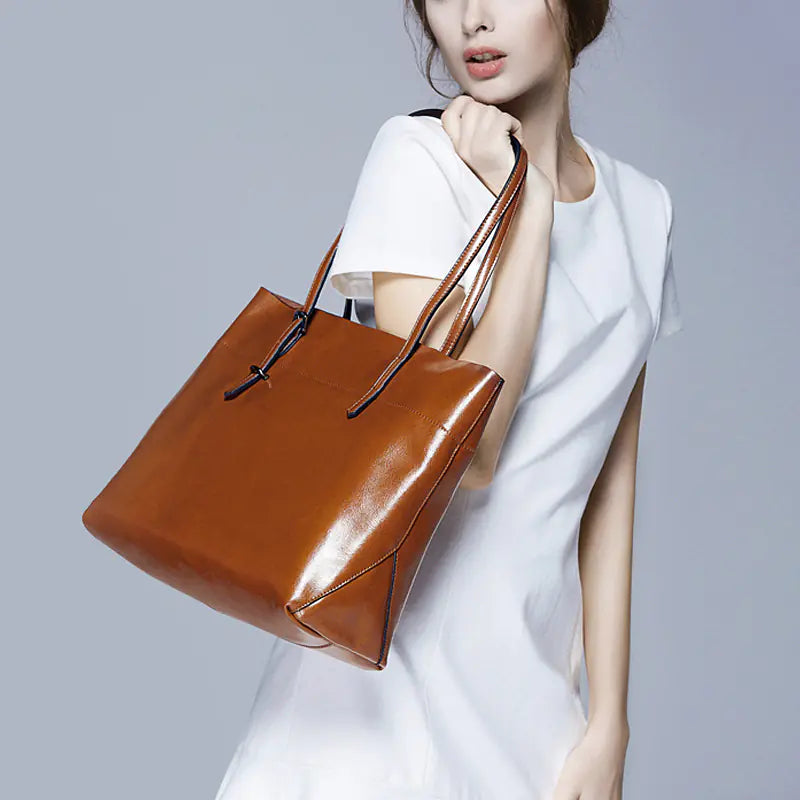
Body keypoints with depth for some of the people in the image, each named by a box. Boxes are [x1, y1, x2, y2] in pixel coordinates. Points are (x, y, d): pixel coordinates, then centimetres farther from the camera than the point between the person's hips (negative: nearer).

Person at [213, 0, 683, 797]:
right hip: (395, 662, -4)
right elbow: (457, 455, -19)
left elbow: (610, 486, 5)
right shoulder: (420, 155, -11)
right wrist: (529, 206, -15)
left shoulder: (642, 208, 5)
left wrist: (609, 719, 2)